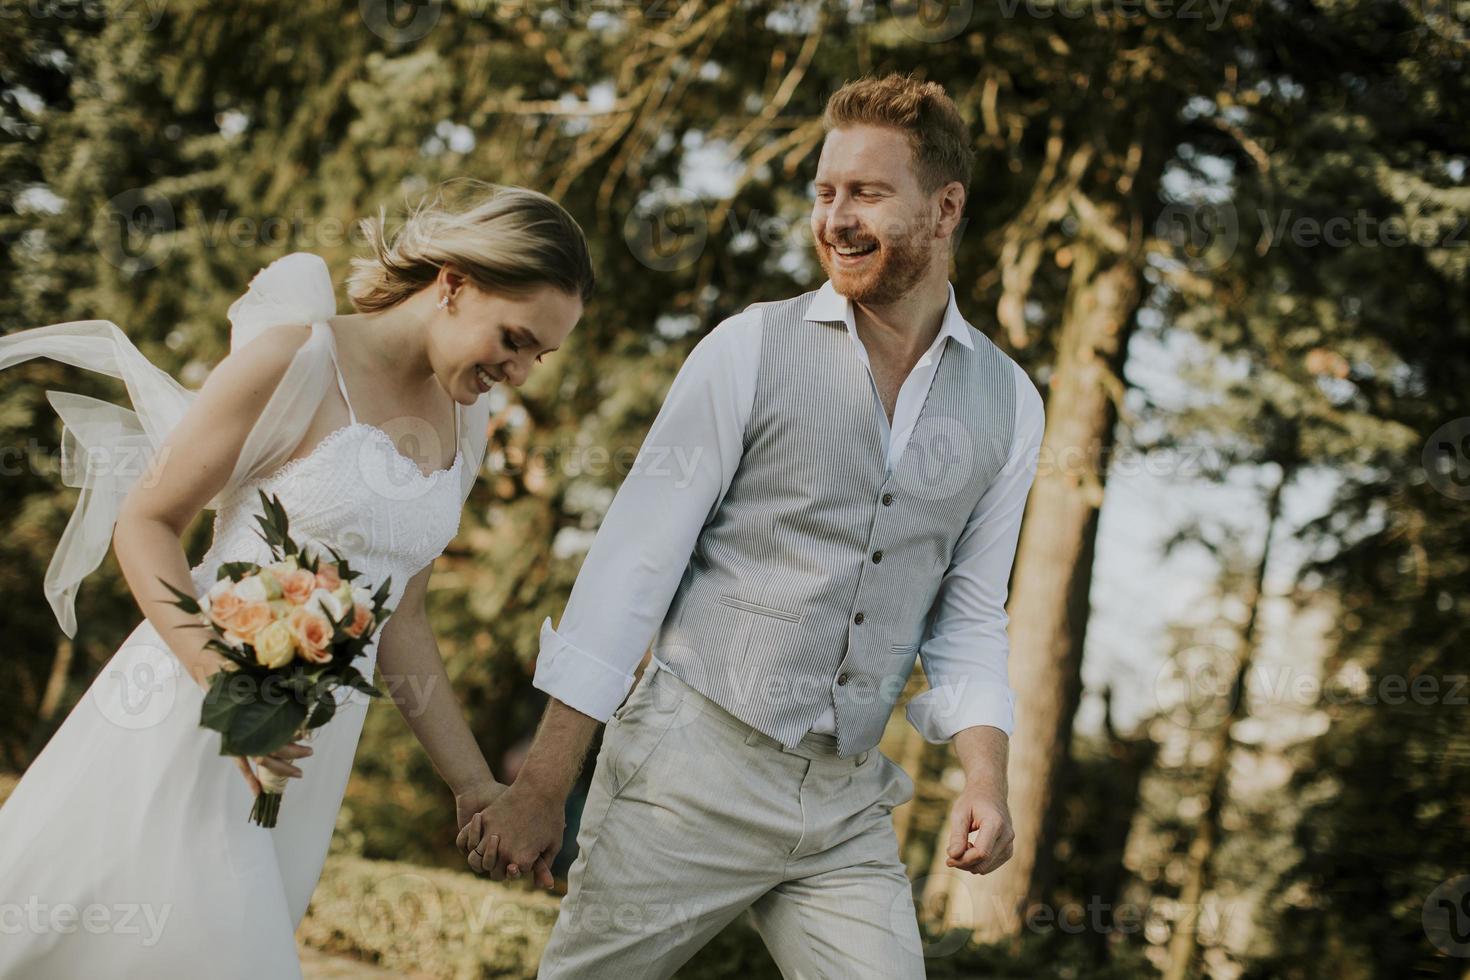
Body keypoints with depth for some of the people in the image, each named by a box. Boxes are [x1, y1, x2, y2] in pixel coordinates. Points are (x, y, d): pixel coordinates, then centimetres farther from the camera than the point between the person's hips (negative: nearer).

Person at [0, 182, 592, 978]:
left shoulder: (463, 422, 9)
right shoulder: (298, 360, -12)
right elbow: (145, 522, -10)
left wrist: (473, 784, 11)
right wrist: (225, 681, -25)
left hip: (306, 755, 7)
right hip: (191, 730, -7)